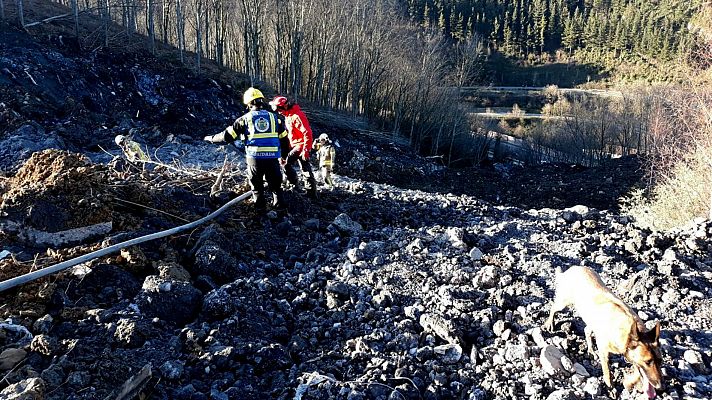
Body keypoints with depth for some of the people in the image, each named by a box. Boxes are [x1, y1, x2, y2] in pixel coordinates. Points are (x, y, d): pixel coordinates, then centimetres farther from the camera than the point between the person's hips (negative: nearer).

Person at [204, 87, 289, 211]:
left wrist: (212, 138, 22)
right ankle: (281, 207, 13)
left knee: (256, 185, 15)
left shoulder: (245, 119, 3)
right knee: (275, 184, 14)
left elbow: (227, 136, 6)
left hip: (254, 158, -1)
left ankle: (260, 207, 19)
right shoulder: (275, 117, 8)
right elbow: (284, 138, 11)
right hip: (272, 158, 1)